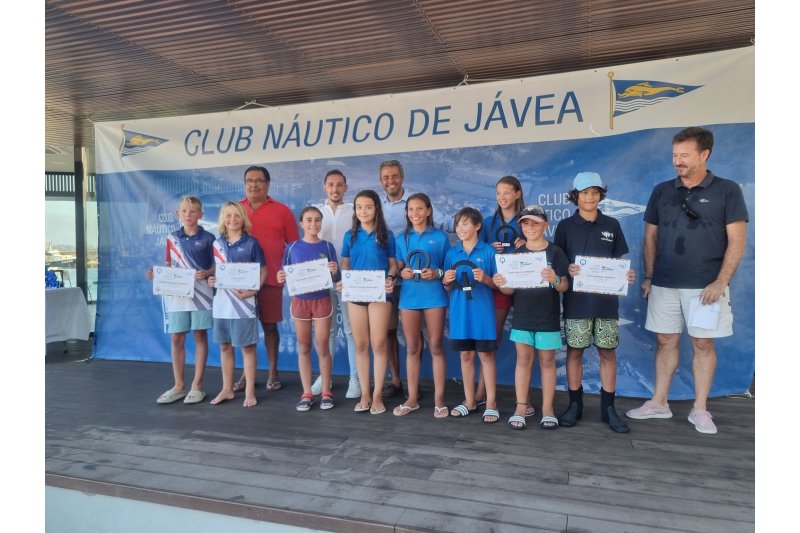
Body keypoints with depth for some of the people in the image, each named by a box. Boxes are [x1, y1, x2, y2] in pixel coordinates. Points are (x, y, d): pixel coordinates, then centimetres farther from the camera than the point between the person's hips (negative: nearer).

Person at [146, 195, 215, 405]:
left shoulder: (208, 238, -2)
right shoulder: (172, 238, 8)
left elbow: (217, 267, 0)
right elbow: (169, 267, 12)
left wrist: (206, 273, -19)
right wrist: (157, 274, -6)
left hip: (200, 293, -3)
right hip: (176, 294, 3)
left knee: (200, 336, 4)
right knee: (176, 339, 6)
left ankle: (197, 385, 13)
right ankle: (178, 386, 19)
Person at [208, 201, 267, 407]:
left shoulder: (251, 243, -3)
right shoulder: (217, 244, 9)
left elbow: (263, 270, -3)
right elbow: (215, 270, 18)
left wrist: (254, 290, -16)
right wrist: (211, 279, -3)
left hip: (244, 302, -4)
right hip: (222, 302, 5)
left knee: (247, 346, 2)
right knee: (225, 346, 12)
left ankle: (250, 391, 12)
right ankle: (227, 389, 25)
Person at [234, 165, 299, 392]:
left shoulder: (282, 210, 2)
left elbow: (294, 245, 4)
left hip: (270, 279, -2)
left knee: (270, 325, 6)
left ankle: (273, 372, 18)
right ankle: (247, 372, 22)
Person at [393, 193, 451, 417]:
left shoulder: (440, 236, 3)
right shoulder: (402, 238, 10)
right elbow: (397, 268, 13)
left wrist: (437, 273, -14)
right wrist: (402, 273, -8)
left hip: (434, 295, -2)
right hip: (409, 296, 3)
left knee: (436, 347, 2)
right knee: (412, 348, 8)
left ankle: (439, 399, 11)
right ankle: (412, 398, 18)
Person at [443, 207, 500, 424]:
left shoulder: (489, 251, -3)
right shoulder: (452, 253, 8)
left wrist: (486, 279, -19)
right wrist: (446, 281, -8)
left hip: (482, 310, -4)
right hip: (460, 311, 4)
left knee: (486, 355, 1)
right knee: (466, 355, 11)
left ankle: (491, 403, 11)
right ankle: (469, 401, 22)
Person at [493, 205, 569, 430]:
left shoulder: (555, 252, -3)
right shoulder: (517, 253, 5)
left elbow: (564, 286, -7)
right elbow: (511, 289, 5)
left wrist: (555, 279, -28)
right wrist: (501, 284, -17)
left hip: (547, 316, -2)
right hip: (522, 315, 2)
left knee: (547, 361, 7)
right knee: (523, 359, 6)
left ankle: (547, 409, 16)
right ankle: (520, 408, 12)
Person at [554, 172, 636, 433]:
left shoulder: (612, 225, 9)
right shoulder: (565, 226, 3)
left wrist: (627, 275, -9)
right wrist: (567, 270, -18)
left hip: (606, 299, 2)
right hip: (576, 300, -1)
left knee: (608, 352, 5)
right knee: (574, 352, 4)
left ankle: (608, 408, 16)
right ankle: (575, 405, 17)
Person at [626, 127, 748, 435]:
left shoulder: (727, 191, -1)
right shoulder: (661, 191, 7)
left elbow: (736, 241, -4)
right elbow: (650, 237, 11)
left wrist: (720, 282, -12)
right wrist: (648, 276, 6)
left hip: (705, 286, -3)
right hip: (664, 284, 3)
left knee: (703, 344, 4)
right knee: (666, 341, 8)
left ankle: (700, 410, 16)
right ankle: (658, 403, 19)